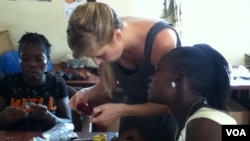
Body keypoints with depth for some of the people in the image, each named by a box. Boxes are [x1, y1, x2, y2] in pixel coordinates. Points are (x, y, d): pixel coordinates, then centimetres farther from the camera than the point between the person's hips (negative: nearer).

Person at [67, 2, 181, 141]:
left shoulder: (161, 40, -35)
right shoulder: (105, 39, -21)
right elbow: (108, 84, -3)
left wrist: (122, 110, -34)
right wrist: (87, 93, -23)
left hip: (166, 116, -4)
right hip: (135, 111, 4)